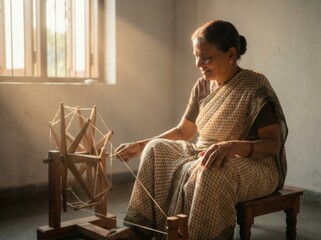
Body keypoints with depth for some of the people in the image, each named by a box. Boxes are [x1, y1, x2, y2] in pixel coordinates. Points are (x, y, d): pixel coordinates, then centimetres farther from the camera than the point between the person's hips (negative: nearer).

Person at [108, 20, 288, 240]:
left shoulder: (255, 88, -16)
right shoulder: (203, 86, 4)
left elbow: (273, 145, -22)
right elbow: (183, 131, 12)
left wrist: (232, 146, -41)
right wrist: (140, 145, 1)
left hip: (255, 166, -7)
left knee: (211, 170, -38)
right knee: (157, 149, -7)